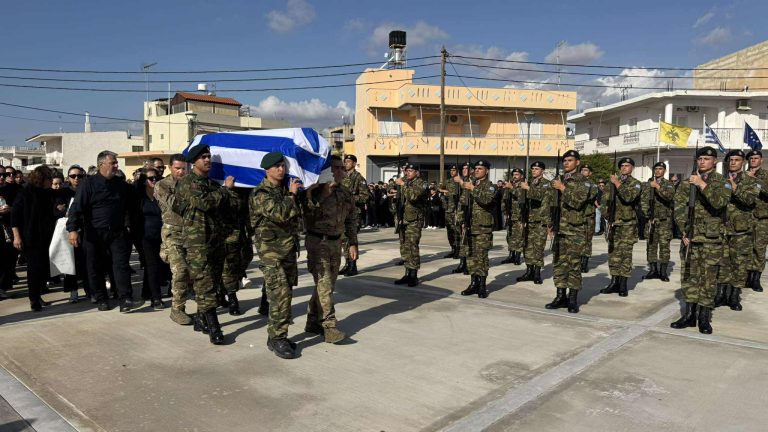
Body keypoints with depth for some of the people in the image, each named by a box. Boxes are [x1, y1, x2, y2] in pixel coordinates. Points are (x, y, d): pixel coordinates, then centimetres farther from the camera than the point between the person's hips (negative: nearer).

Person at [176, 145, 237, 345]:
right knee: (204, 284, -8)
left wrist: (228, 190, -5)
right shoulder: (186, 182, -4)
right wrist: (225, 189, -7)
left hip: (216, 239, 7)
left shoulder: (213, 184, 19)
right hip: (197, 240, -7)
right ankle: (213, 328, -7)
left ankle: (200, 320, 25)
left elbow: (232, 205, 12)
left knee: (213, 282, 12)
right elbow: (204, 202, -19)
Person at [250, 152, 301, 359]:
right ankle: (277, 339, -3)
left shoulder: (286, 189, 13)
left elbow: (296, 214, 26)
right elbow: (279, 213, -25)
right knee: (280, 295, -12)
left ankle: (276, 335, 21)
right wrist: (291, 195, -12)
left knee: (285, 294, 11)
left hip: (289, 248, 8)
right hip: (271, 249, -8)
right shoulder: (261, 193, -11)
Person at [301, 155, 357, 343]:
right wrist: (324, 192, -29)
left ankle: (313, 322, 25)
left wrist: (353, 243, 14)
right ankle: (329, 327, -6)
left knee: (328, 284, 12)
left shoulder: (345, 193, 9)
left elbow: (351, 220, 17)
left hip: (335, 242, 7)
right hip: (317, 242, -7)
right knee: (324, 285, -10)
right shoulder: (314, 191, -10)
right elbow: (308, 211, -27)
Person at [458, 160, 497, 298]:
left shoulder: (490, 186, -3)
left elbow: (486, 200, -24)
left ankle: (482, 286, 0)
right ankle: (473, 284, 14)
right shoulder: (471, 184, 16)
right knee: (471, 256, 7)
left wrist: (473, 188, -22)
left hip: (483, 227, -6)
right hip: (470, 226, 6)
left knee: (481, 256, -6)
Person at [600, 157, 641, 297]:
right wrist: (607, 213, -2)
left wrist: (617, 183, -18)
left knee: (626, 253, -3)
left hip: (628, 224, -4)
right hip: (613, 223, 4)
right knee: (613, 253, 5)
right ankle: (614, 282, 13)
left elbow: (628, 197, -21)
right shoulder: (613, 182, 13)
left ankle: (623, 285, 2)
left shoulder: (635, 183, -1)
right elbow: (605, 199, 12)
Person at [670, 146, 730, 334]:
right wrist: (685, 231, -8)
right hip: (689, 236, 3)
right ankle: (689, 314, 12)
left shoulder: (722, 182, 3)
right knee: (689, 276, 5)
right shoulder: (686, 183, 10)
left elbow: (720, 202, -18)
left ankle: (704, 317, 8)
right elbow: (679, 208, 2)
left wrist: (702, 185, -24)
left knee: (708, 278, 0)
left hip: (712, 238, -2)